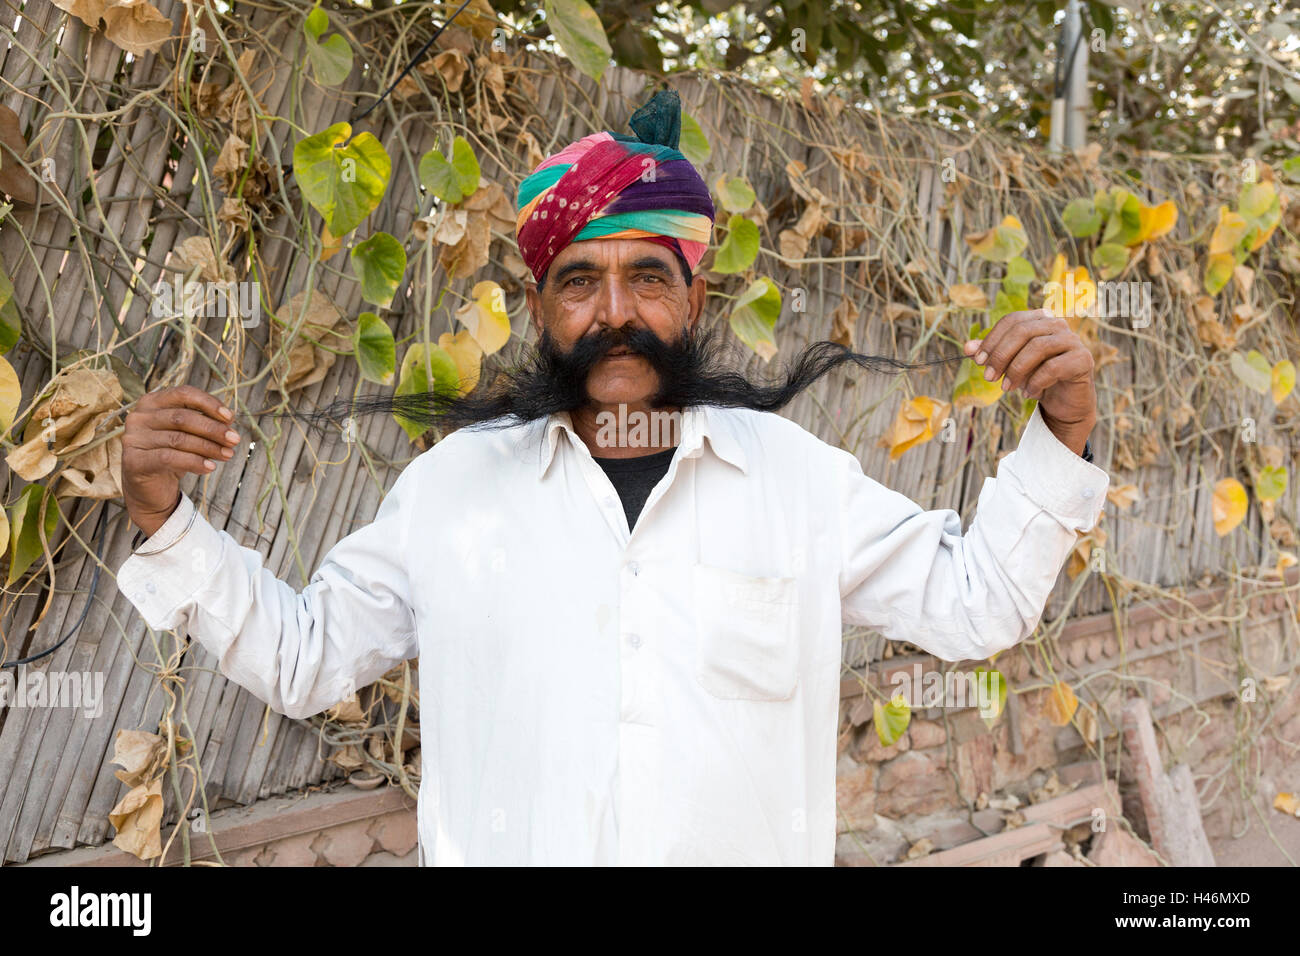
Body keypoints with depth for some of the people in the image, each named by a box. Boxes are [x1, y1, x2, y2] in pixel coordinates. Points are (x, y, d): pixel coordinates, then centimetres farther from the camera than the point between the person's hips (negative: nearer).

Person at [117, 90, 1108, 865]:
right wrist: (165, 519, -7)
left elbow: (972, 605, 3)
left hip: (752, 844, 0)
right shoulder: (451, 481, -2)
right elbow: (300, 657, 6)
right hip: (501, 846, 0)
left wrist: (1059, 438, -10)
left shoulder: (796, 472, -3)